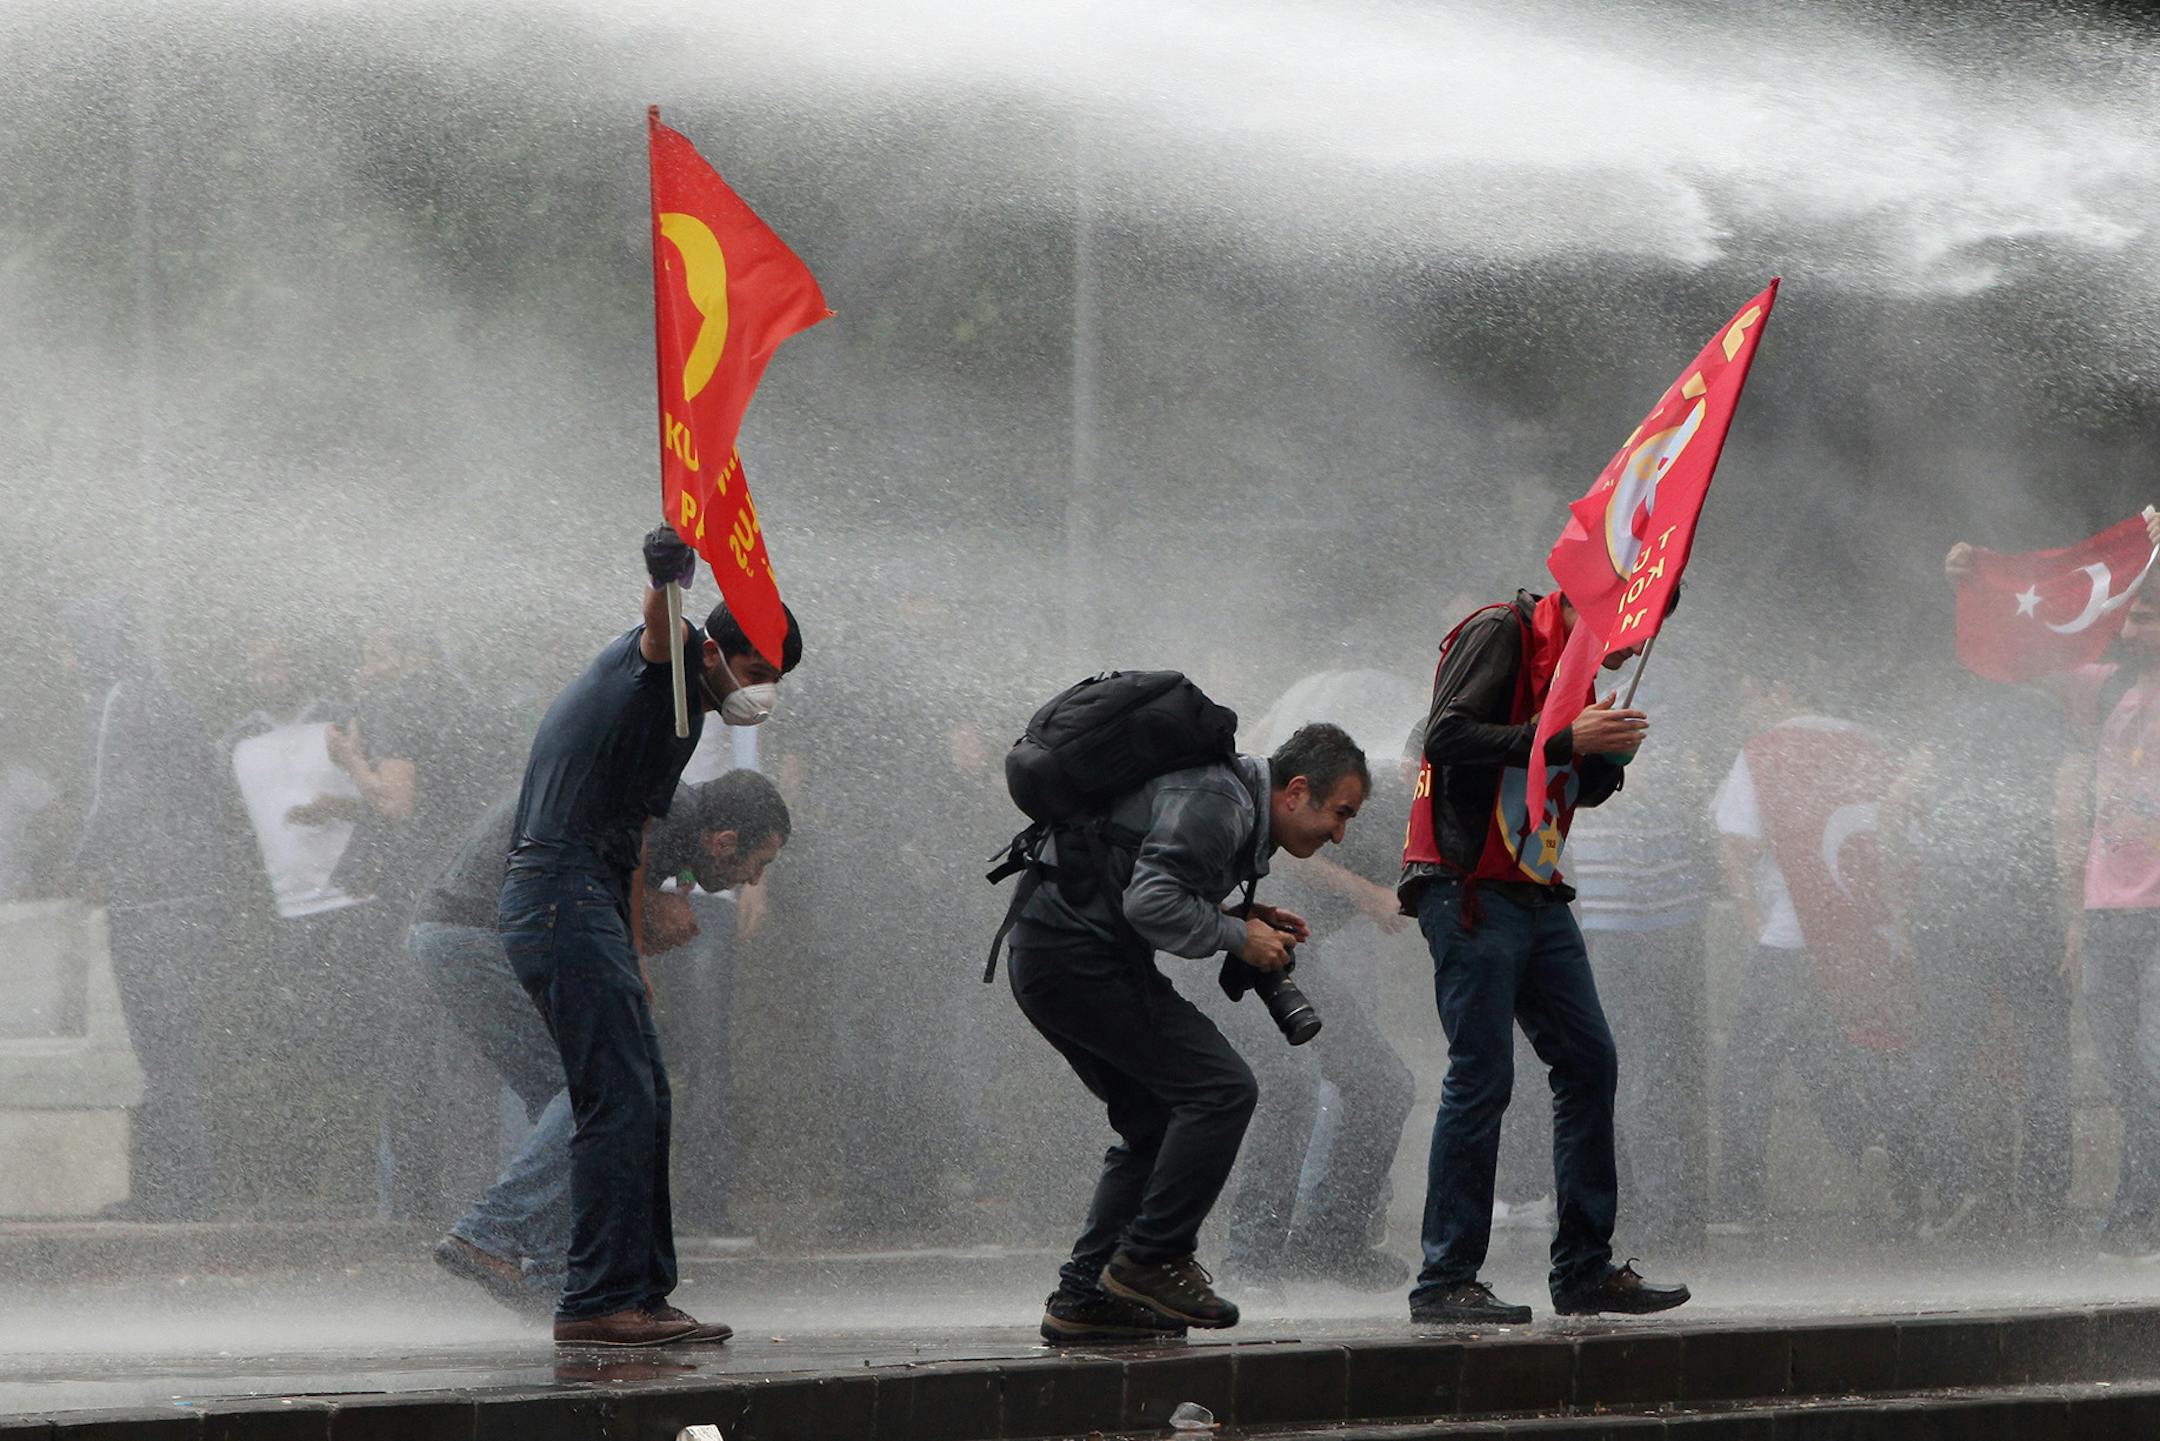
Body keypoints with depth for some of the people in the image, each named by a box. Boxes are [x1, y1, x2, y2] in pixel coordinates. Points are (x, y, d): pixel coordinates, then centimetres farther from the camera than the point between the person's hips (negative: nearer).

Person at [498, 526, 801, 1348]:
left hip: (584, 904, 11)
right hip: (564, 899, -11)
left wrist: (633, 961, 27)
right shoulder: (666, 667, -2)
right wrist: (669, 576, -51)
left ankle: (641, 1293, 15)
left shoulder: (676, 710, 27)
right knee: (619, 1102, -12)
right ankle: (598, 1303, -12)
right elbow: (661, 623, -27)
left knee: (643, 1102, 12)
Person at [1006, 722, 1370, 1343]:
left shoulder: (1230, 799, 19)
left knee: (1155, 1123, 13)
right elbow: (1151, 901, -25)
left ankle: (1082, 1296, 9)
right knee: (1220, 1088, -13)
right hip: (1081, 957, -11)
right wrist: (1237, 936, -11)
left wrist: (1243, 918, 12)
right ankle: (1151, 1260, -8)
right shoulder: (1216, 801, -15)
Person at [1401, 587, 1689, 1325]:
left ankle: (1586, 1270, 11)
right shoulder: (1499, 634, -8)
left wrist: (1609, 756, 2)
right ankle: (1445, 1283, -5)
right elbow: (1445, 737, -21)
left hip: (1537, 896, 9)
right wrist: (1565, 739, -22)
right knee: (1482, 1076, -10)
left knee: (1590, 1061, 5)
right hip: (1469, 889, -9)